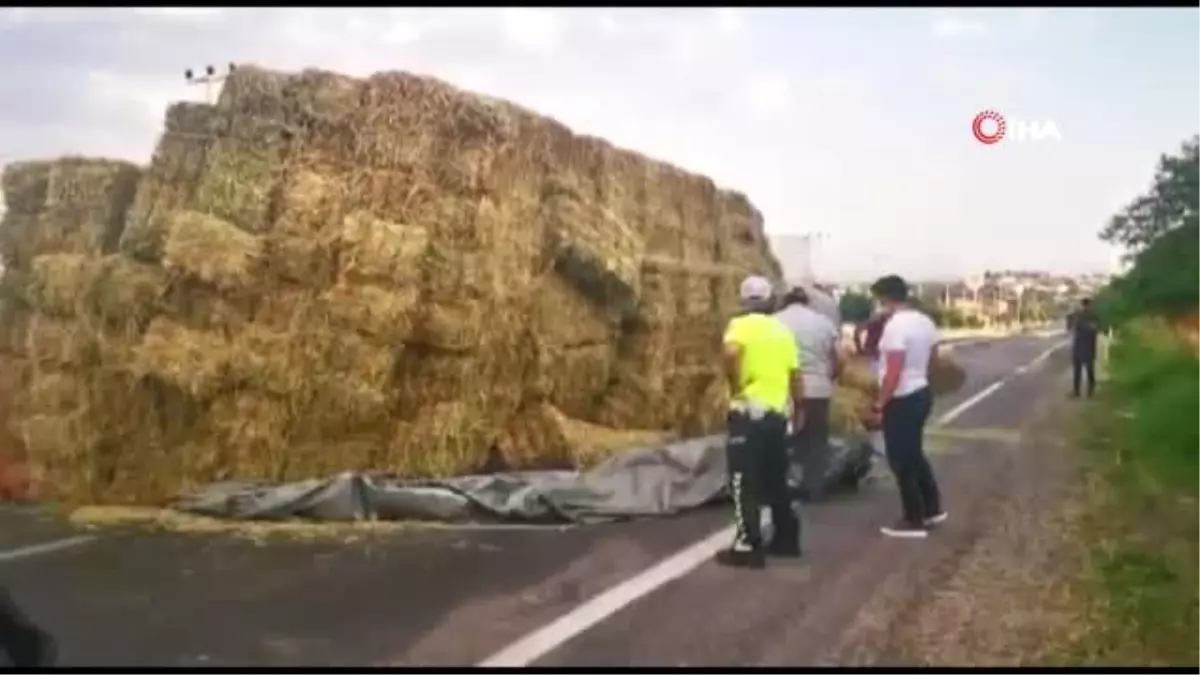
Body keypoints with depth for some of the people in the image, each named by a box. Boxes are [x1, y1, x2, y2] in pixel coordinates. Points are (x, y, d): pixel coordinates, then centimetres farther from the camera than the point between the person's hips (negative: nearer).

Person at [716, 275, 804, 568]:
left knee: (744, 481, -2)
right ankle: (787, 538, 24)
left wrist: (735, 385, -13)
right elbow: (795, 375, 14)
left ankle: (748, 546, -2)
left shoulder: (741, 325, -5)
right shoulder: (782, 330, 12)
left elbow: (731, 353, -27)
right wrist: (799, 408, 26)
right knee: (776, 479, 18)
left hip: (749, 411, -6)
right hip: (778, 412, 6)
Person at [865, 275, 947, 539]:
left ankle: (914, 521, 9)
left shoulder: (895, 326, -21)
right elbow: (931, 358, 16)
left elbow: (894, 372, -24)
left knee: (902, 461, 2)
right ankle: (932, 509, 29)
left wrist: (879, 404, -17)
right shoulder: (925, 321, 7)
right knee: (914, 455, 22)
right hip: (922, 393, 9)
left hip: (902, 400, -9)